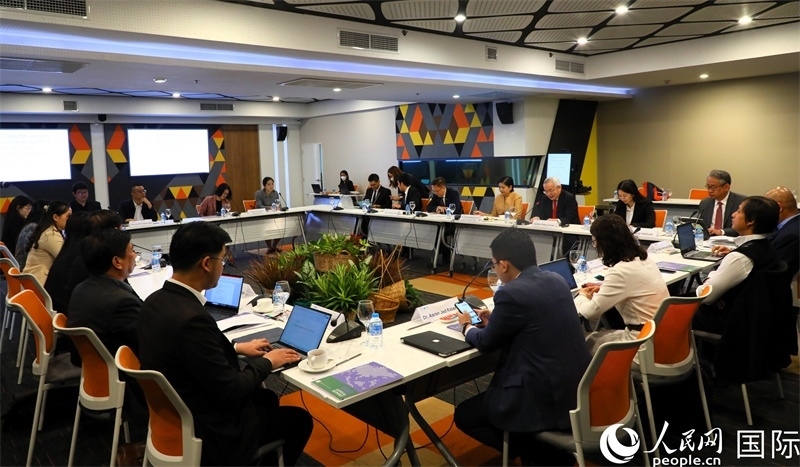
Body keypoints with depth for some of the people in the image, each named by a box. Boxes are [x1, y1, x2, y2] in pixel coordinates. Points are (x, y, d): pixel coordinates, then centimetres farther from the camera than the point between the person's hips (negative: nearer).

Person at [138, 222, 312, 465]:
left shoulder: (157, 300, -4)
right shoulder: (192, 318, -32)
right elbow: (229, 390, -25)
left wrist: (237, 348, 12)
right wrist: (267, 362, -9)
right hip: (205, 431, -9)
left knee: (267, 398, 26)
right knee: (299, 419, 9)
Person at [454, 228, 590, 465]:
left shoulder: (511, 293, -19)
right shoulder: (556, 280, 4)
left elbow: (487, 343, -4)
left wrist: (467, 327, 15)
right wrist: (495, 320, 23)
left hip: (546, 398, -9)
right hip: (576, 385, 9)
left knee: (464, 415, 12)